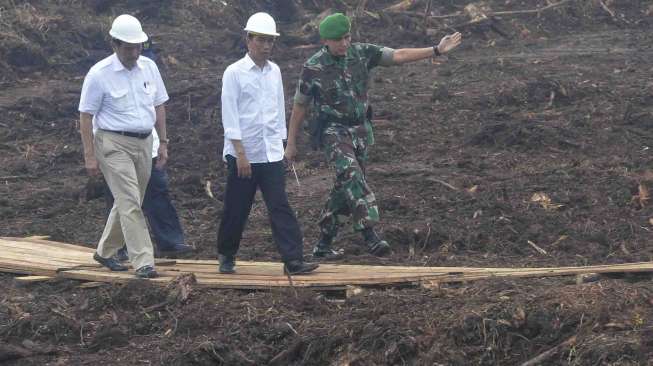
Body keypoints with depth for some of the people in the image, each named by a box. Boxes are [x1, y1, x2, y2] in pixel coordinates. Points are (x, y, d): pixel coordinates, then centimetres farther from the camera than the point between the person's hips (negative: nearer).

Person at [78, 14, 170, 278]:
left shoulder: (149, 67, 6)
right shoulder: (99, 74, -10)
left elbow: (158, 106, 15)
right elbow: (86, 116, -7)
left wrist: (163, 143, 12)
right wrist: (89, 156, -11)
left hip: (143, 143, 6)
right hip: (114, 144, -6)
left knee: (128, 202, 14)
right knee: (130, 204, -12)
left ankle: (105, 252, 31)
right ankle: (143, 263, -14)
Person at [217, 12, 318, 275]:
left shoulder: (274, 71, 8)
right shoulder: (234, 73, -7)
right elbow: (230, 116, -10)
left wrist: (281, 143, 13)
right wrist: (241, 154, -14)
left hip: (271, 154, 4)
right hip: (243, 154, -4)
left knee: (280, 207, -4)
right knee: (236, 210, 6)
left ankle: (293, 260, -8)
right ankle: (226, 256, 24)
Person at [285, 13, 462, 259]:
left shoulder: (361, 53, -3)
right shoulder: (313, 68, -11)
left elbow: (399, 56, -7)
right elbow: (299, 106, -1)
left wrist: (437, 50, -16)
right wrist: (291, 144, 2)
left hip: (360, 130, 5)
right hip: (332, 131, -5)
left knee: (345, 187, 9)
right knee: (352, 176, -26)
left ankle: (323, 245, 21)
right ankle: (370, 235, -35)